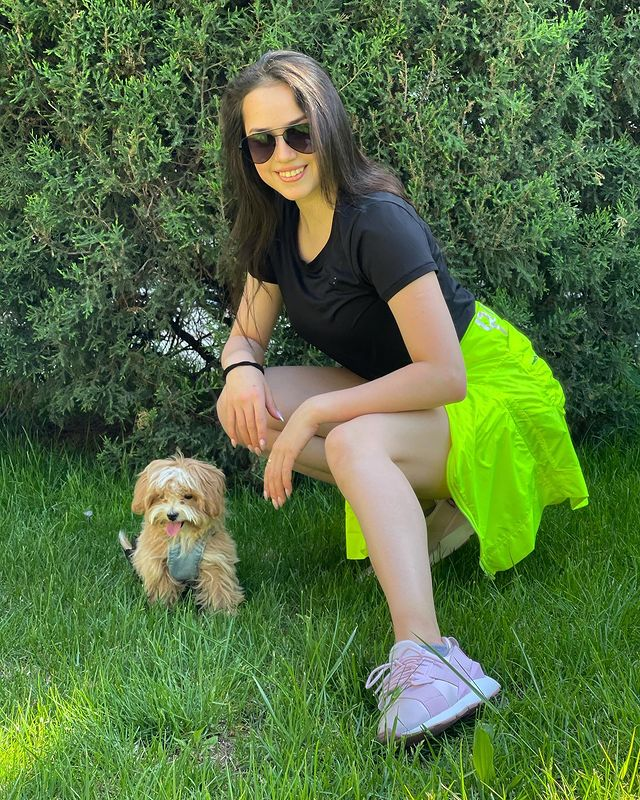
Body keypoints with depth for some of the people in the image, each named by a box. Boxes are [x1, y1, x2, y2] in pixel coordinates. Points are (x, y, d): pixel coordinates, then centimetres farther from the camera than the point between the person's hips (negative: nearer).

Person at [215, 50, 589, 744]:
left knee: (352, 443, -38)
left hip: (480, 392, -8)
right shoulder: (277, 227, 0)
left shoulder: (377, 222, -25)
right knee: (245, 408, -10)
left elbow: (444, 374, -29)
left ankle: (424, 656, -52)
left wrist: (314, 413, -30)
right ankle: (422, 503, -7)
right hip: (396, 399, 8)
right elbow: (247, 334, 8)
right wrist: (241, 369, -18)